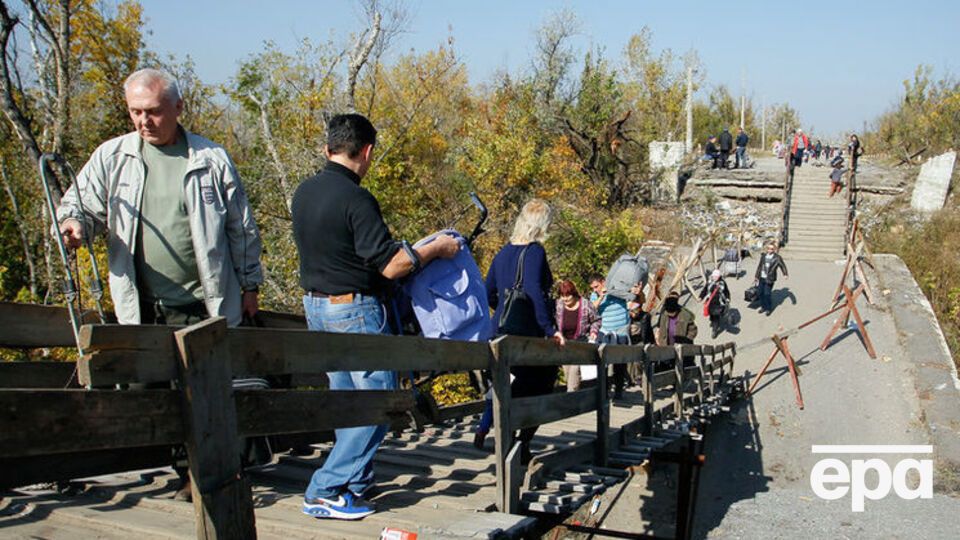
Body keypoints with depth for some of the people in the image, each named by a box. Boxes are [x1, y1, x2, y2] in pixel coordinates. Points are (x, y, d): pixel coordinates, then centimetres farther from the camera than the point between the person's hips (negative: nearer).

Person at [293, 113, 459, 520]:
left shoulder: (303, 193, 5)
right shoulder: (355, 200, -20)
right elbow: (391, 266, -21)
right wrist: (436, 248, -6)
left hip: (316, 305, 9)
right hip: (354, 311, -9)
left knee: (345, 396, 19)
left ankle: (356, 478, 32)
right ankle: (325, 492, 1)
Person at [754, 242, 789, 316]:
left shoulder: (777, 258, -5)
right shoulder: (764, 256, 10)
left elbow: (782, 265, -10)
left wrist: (786, 274, -26)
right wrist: (757, 276, 19)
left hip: (769, 279, -5)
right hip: (762, 278, 5)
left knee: (767, 294, -6)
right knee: (759, 292, 9)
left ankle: (769, 309, 12)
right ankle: (763, 307, 28)